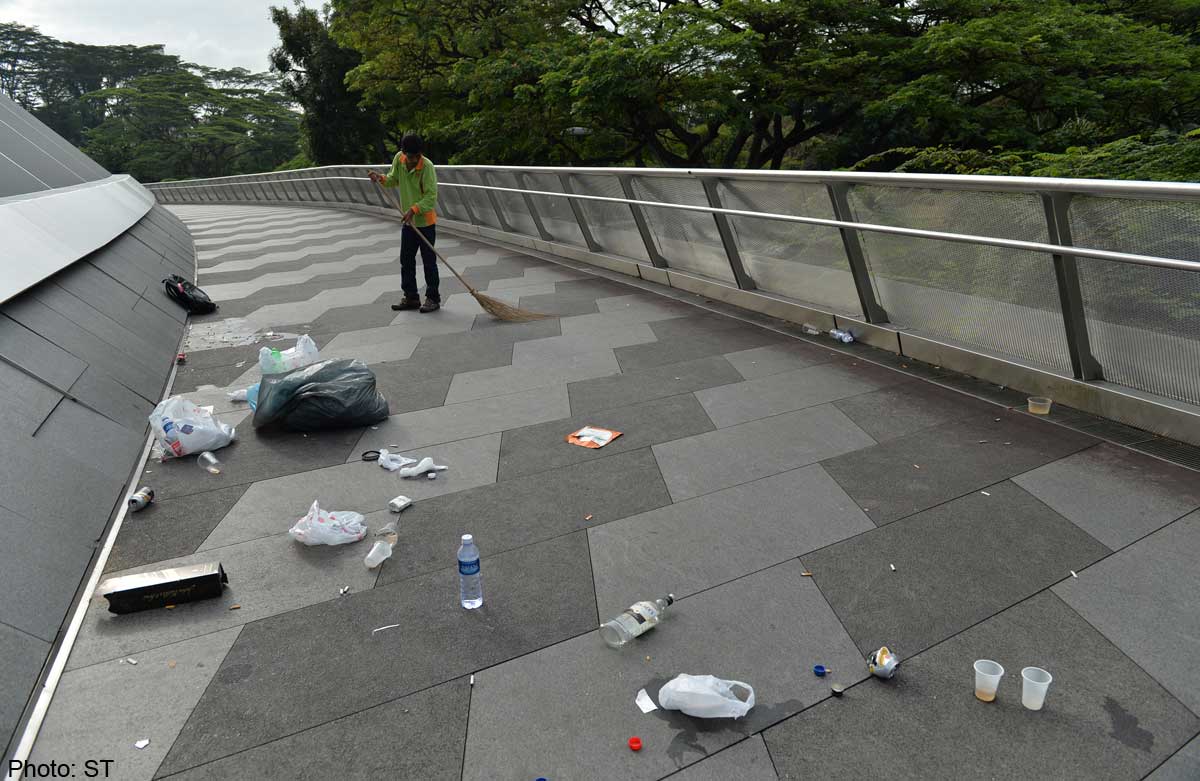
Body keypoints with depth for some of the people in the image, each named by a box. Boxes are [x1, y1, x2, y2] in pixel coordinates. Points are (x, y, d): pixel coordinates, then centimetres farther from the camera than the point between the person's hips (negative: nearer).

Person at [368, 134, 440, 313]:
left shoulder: (427, 166, -19)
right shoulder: (399, 159, -1)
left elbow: (431, 196, -22)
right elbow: (393, 180, 14)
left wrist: (414, 209, -32)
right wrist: (381, 178, -5)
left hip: (426, 221, -6)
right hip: (408, 221, 6)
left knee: (429, 261, 0)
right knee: (406, 261, 10)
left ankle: (433, 298, 11)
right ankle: (411, 297, 20)